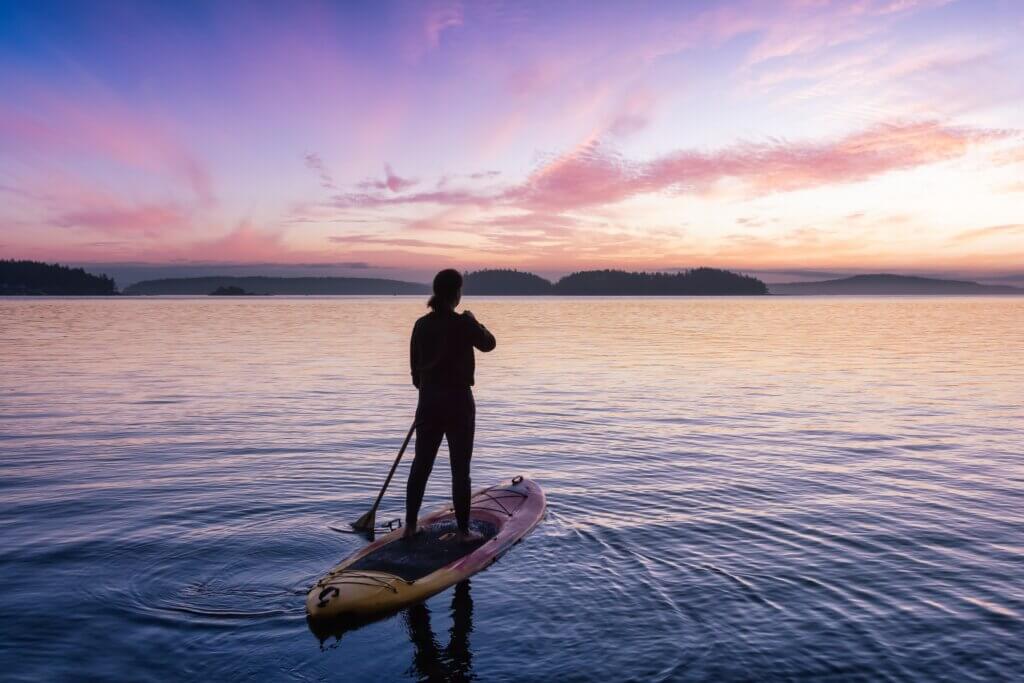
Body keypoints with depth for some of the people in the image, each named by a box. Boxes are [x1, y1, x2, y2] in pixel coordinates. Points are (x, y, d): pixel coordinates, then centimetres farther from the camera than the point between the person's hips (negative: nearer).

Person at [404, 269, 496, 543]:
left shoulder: (421, 325, 1)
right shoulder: (463, 324, -14)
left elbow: (415, 367, 8)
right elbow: (489, 344, 4)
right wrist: (474, 321, 19)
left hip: (428, 403, 5)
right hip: (458, 402, -5)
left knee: (421, 464, 14)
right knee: (460, 469, 5)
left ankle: (410, 525, 22)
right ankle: (463, 530, 14)